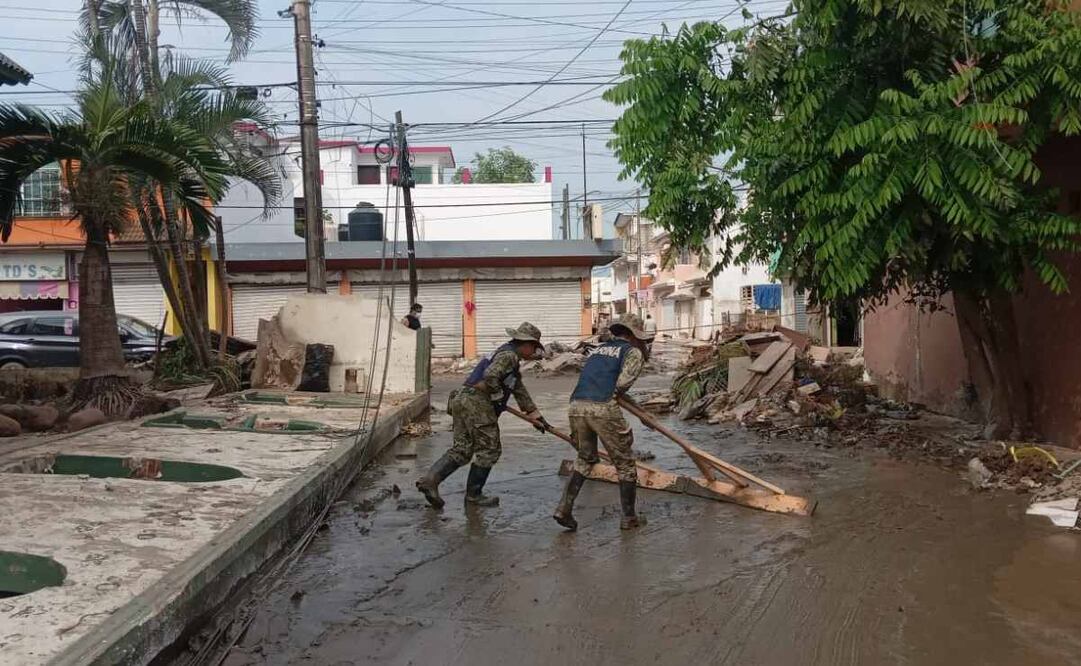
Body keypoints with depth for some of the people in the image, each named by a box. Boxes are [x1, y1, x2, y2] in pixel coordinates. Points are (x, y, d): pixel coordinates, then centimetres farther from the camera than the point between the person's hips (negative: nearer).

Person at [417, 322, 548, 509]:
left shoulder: (509, 355, 27)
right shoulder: (509, 355, -7)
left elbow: (519, 390, 32)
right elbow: (490, 376, -24)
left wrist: (534, 414, 32)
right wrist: (499, 398, -8)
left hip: (462, 399, 10)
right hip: (478, 403, -10)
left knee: (461, 449, 7)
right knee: (488, 449, 2)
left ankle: (430, 479, -7)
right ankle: (473, 494, 10)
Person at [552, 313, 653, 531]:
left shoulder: (598, 349, 28)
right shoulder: (633, 352, 9)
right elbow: (623, 382, -6)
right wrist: (613, 395, 11)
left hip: (576, 406, 6)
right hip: (603, 408, -6)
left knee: (586, 457, 26)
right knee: (624, 463, 13)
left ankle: (564, 509, 16)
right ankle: (629, 518, 22)